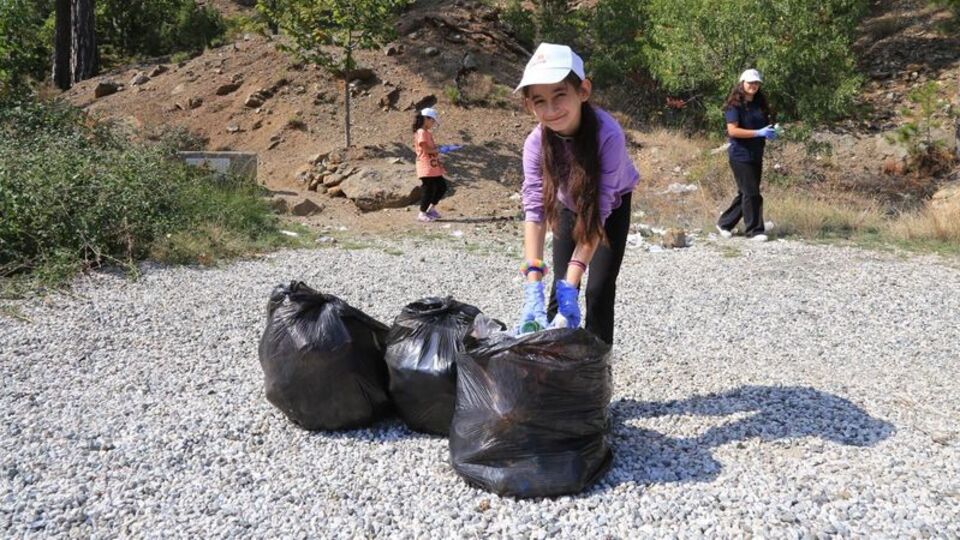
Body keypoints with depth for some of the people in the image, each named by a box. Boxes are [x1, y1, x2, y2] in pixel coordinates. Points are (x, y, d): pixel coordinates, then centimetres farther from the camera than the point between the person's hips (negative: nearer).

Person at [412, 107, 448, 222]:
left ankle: (432, 208, 23)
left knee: (442, 186, 12)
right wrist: (437, 149, -6)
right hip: (426, 166, -10)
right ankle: (422, 214, 4)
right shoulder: (421, 132, -11)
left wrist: (440, 164, 16)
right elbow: (426, 149, -19)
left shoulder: (427, 133, 18)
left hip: (433, 166, 10)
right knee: (429, 189, -5)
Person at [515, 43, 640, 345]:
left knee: (599, 290, -10)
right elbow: (534, 210, -35)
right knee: (561, 288, 0)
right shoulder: (536, 143, -29)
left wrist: (571, 285, -45)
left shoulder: (608, 135, -39)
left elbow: (598, 213, -39)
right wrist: (532, 285, -46)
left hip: (612, 207, -2)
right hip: (569, 207, 3)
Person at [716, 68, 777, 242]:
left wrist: (770, 133, -1)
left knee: (745, 193, 12)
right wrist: (759, 133, -22)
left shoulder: (759, 104, 13)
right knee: (751, 194, -7)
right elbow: (732, 130, -18)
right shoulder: (735, 105, -9)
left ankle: (725, 223, 25)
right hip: (740, 155, -8)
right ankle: (754, 230, 2)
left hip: (756, 155, 8)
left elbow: (765, 125, 23)